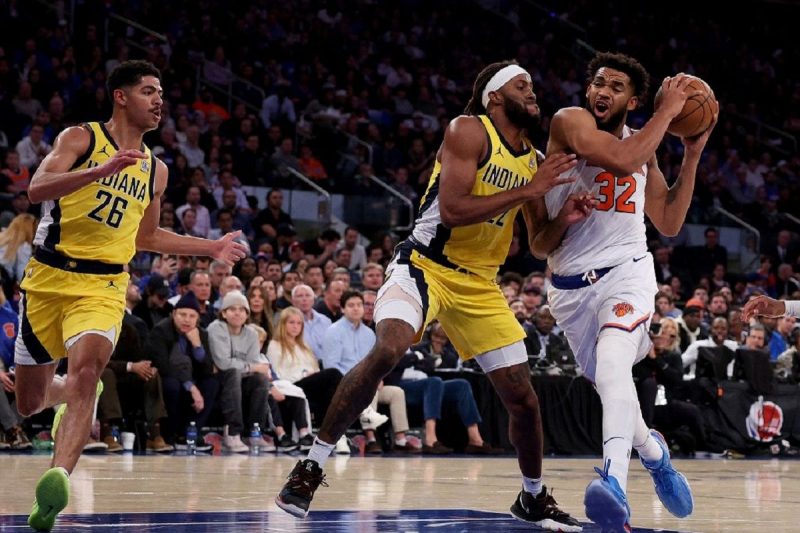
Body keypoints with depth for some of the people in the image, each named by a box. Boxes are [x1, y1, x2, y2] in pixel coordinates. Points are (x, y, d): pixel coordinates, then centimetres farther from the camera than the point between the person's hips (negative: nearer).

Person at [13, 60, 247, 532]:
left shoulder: (155, 170, 14)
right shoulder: (81, 138, -1)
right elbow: (37, 188, -17)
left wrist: (211, 248, 21)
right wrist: (101, 170, -30)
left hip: (102, 287, 1)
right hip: (48, 279, -1)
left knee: (86, 371, -28)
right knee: (30, 401, 10)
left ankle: (58, 478, -42)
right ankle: (64, 393, 47)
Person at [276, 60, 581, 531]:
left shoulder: (534, 160, 8)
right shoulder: (469, 132, -12)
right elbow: (452, 209, -23)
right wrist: (526, 192, -22)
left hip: (480, 284, 7)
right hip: (425, 266, -6)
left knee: (524, 399, 5)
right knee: (387, 351, -32)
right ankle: (312, 467, -22)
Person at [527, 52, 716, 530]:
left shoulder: (643, 145, 8)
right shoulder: (569, 122, -7)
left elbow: (669, 223, 13)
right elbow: (621, 159, -24)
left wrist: (693, 154, 8)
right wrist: (667, 111, -18)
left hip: (626, 272, 0)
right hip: (571, 287, 0)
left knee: (612, 365, -29)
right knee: (611, 384, 13)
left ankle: (615, 482, -47)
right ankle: (654, 452, 45)